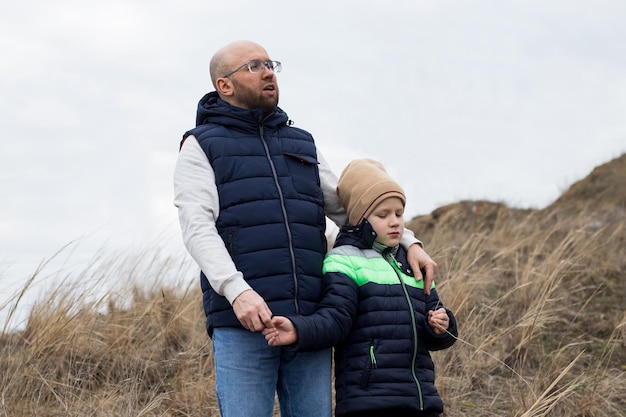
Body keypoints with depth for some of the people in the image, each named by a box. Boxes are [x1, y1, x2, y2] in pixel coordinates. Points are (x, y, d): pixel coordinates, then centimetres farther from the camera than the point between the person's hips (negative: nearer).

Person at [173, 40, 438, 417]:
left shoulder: (302, 145, 23)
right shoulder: (201, 148, 8)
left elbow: (349, 208, 23)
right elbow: (198, 228, -6)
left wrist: (408, 243, 6)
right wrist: (237, 290, -22)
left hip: (310, 325, 4)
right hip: (242, 327, -4)